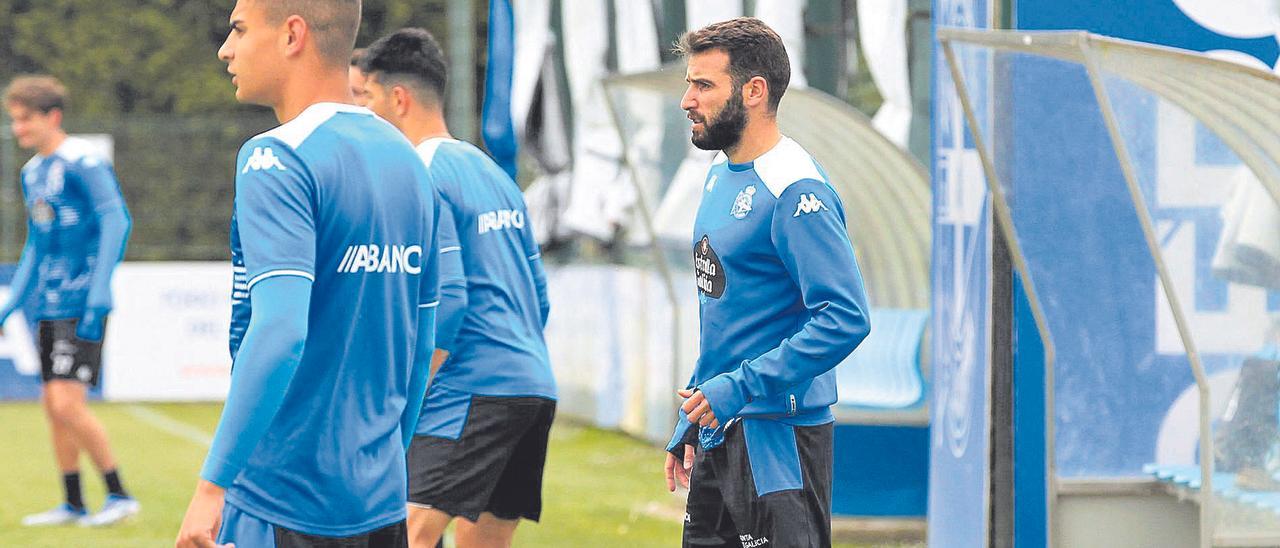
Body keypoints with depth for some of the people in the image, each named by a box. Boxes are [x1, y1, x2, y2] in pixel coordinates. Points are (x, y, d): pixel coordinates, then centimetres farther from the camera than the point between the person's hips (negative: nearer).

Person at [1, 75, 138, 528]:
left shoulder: (83, 163, -12)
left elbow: (116, 222, -17)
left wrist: (97, 295, -21)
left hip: (81, 305, -9)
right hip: (49, 306, 9)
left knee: (67, 403, -14)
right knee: (53, 405, 9)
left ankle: (119, 495, -3)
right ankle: (72, 504, 17)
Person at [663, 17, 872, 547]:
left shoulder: (794, 191, -17)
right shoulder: (721, 175, 14)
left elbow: (845, 319, -24)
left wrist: (740, 389, -24)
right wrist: (688, 425, 22)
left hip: (776, 440, -9)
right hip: (717, 434, 10)